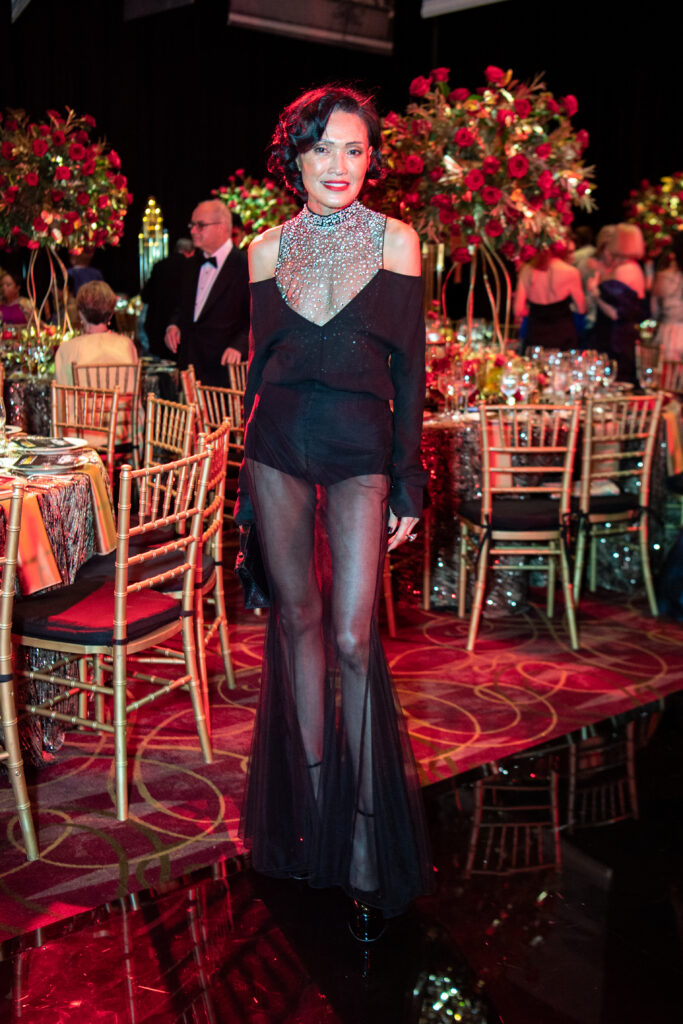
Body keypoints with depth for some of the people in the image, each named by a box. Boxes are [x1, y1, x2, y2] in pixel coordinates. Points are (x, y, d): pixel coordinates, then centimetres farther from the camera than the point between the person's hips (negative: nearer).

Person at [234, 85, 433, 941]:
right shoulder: (267, 249, 9)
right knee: (298, 620, 8)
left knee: (352, 637, -9)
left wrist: (407, 483, -3)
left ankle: (366, 846, 2)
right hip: (279, 442, 3)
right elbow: (258, 364, 13)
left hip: (361, 449, -3)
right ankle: (315, 809, 23)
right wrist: (247, 479, 12)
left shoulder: (395, 241, 2)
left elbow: (410, 370, 1)